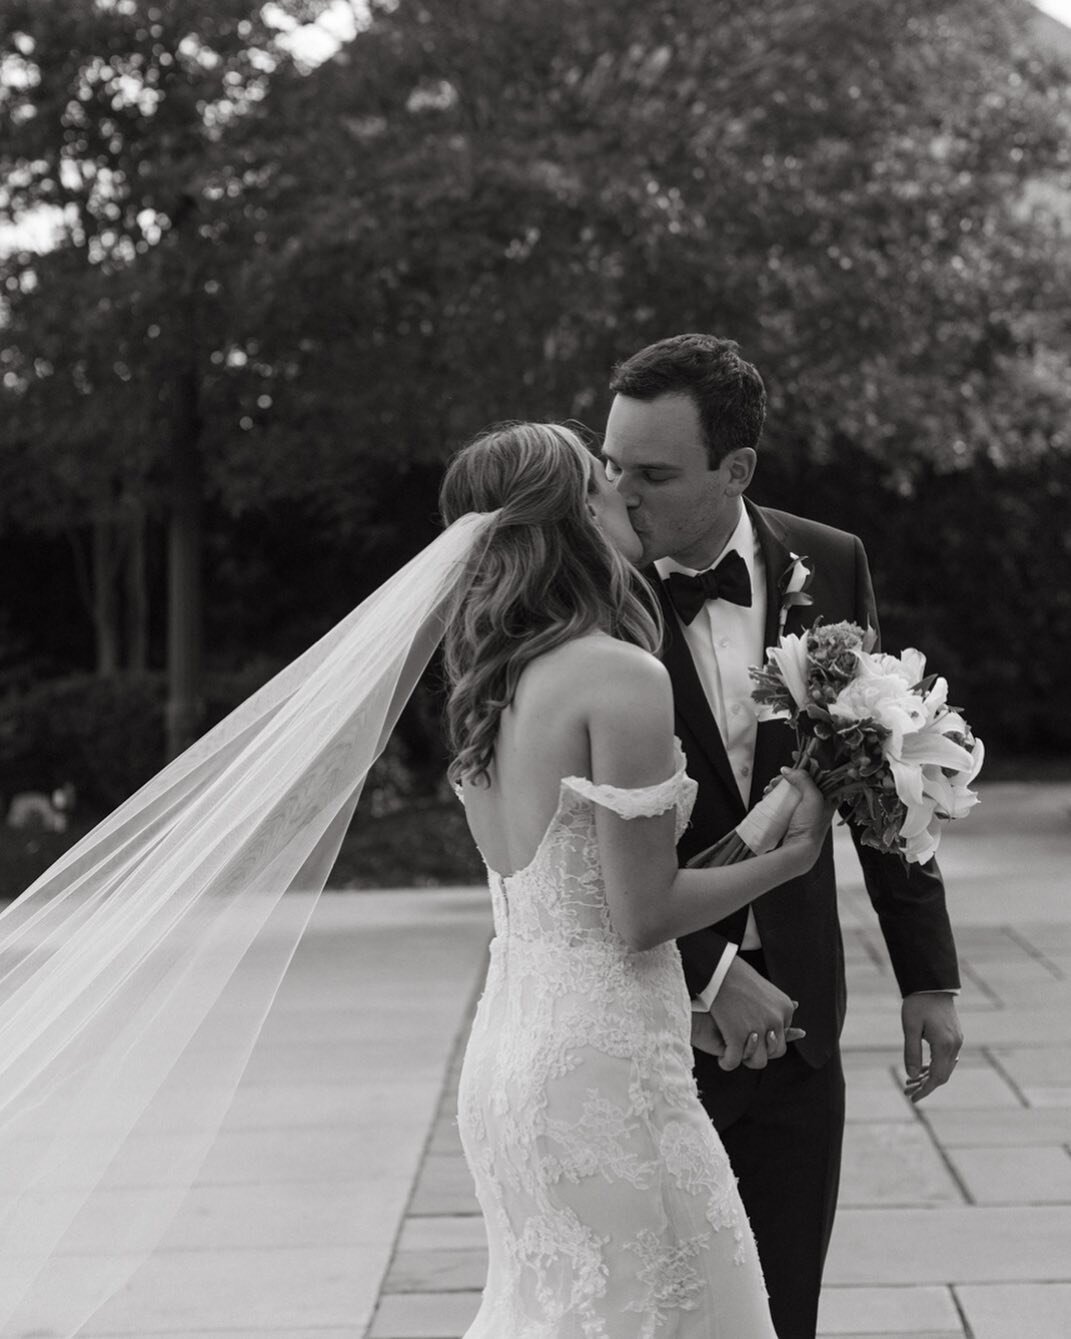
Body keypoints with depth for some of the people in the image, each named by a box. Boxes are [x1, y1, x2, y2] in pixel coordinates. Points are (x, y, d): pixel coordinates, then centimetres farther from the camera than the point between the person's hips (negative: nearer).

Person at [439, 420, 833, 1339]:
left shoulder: (489, 683, 8)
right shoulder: (622, 676, -16)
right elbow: (642, 914, -16)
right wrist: (792, 852, -4)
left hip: (506, 1056, 8)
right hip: (600, 1066, -8)